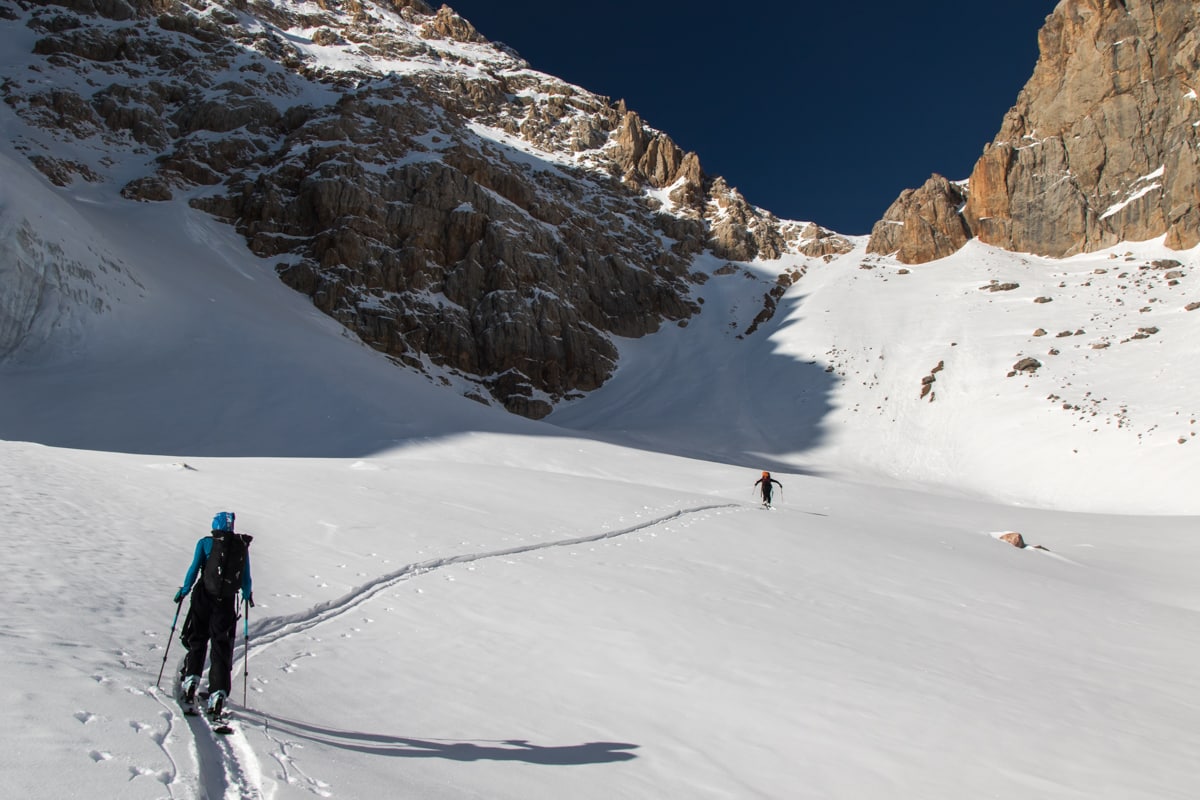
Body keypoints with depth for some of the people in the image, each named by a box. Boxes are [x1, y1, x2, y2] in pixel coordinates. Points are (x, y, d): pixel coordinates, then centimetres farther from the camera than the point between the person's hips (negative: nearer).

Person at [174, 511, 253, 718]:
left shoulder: (205, 543, -1)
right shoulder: (242, 546, 5)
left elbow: (194, 569, -2)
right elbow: (246, 579, 7)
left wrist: (184, 591, 14)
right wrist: (247, 595, 25)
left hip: (204, 597, -1)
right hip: (227, 602, 1)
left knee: (197, 641, 19)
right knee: (222, 649, 5)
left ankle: (191, 680, 10)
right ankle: (218, 693, -4)